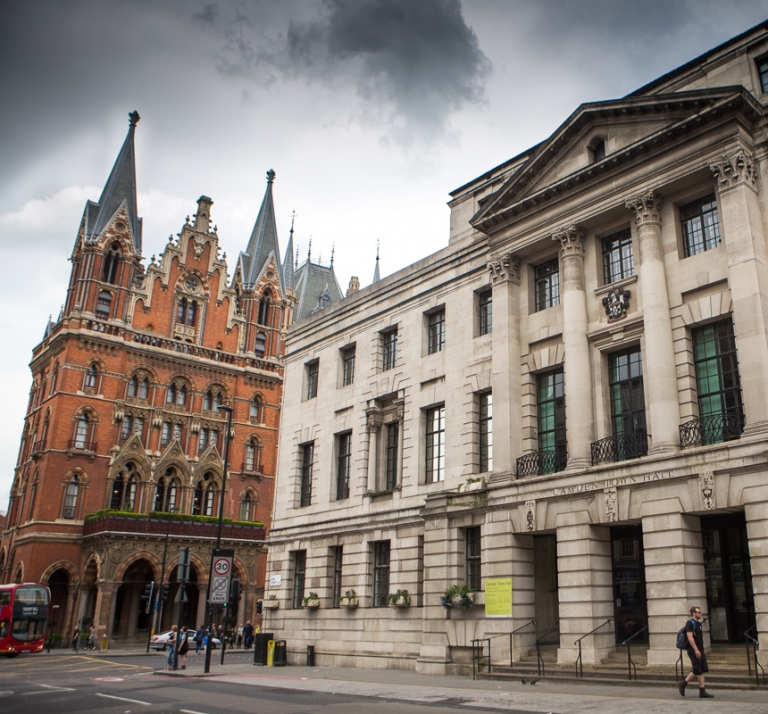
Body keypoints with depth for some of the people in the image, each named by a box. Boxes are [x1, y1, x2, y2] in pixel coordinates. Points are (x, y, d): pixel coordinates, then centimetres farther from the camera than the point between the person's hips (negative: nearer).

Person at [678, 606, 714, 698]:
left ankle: (702, 691, 8)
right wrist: (696, 650, -25)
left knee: (703, 671, 5)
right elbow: (690, 637, -20)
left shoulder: (698, 623, 16)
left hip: (700, 650, 9)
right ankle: (683, 683, 10)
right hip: (693, 651, -9)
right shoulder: (690, 623, -12)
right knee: (696, 671, -7)